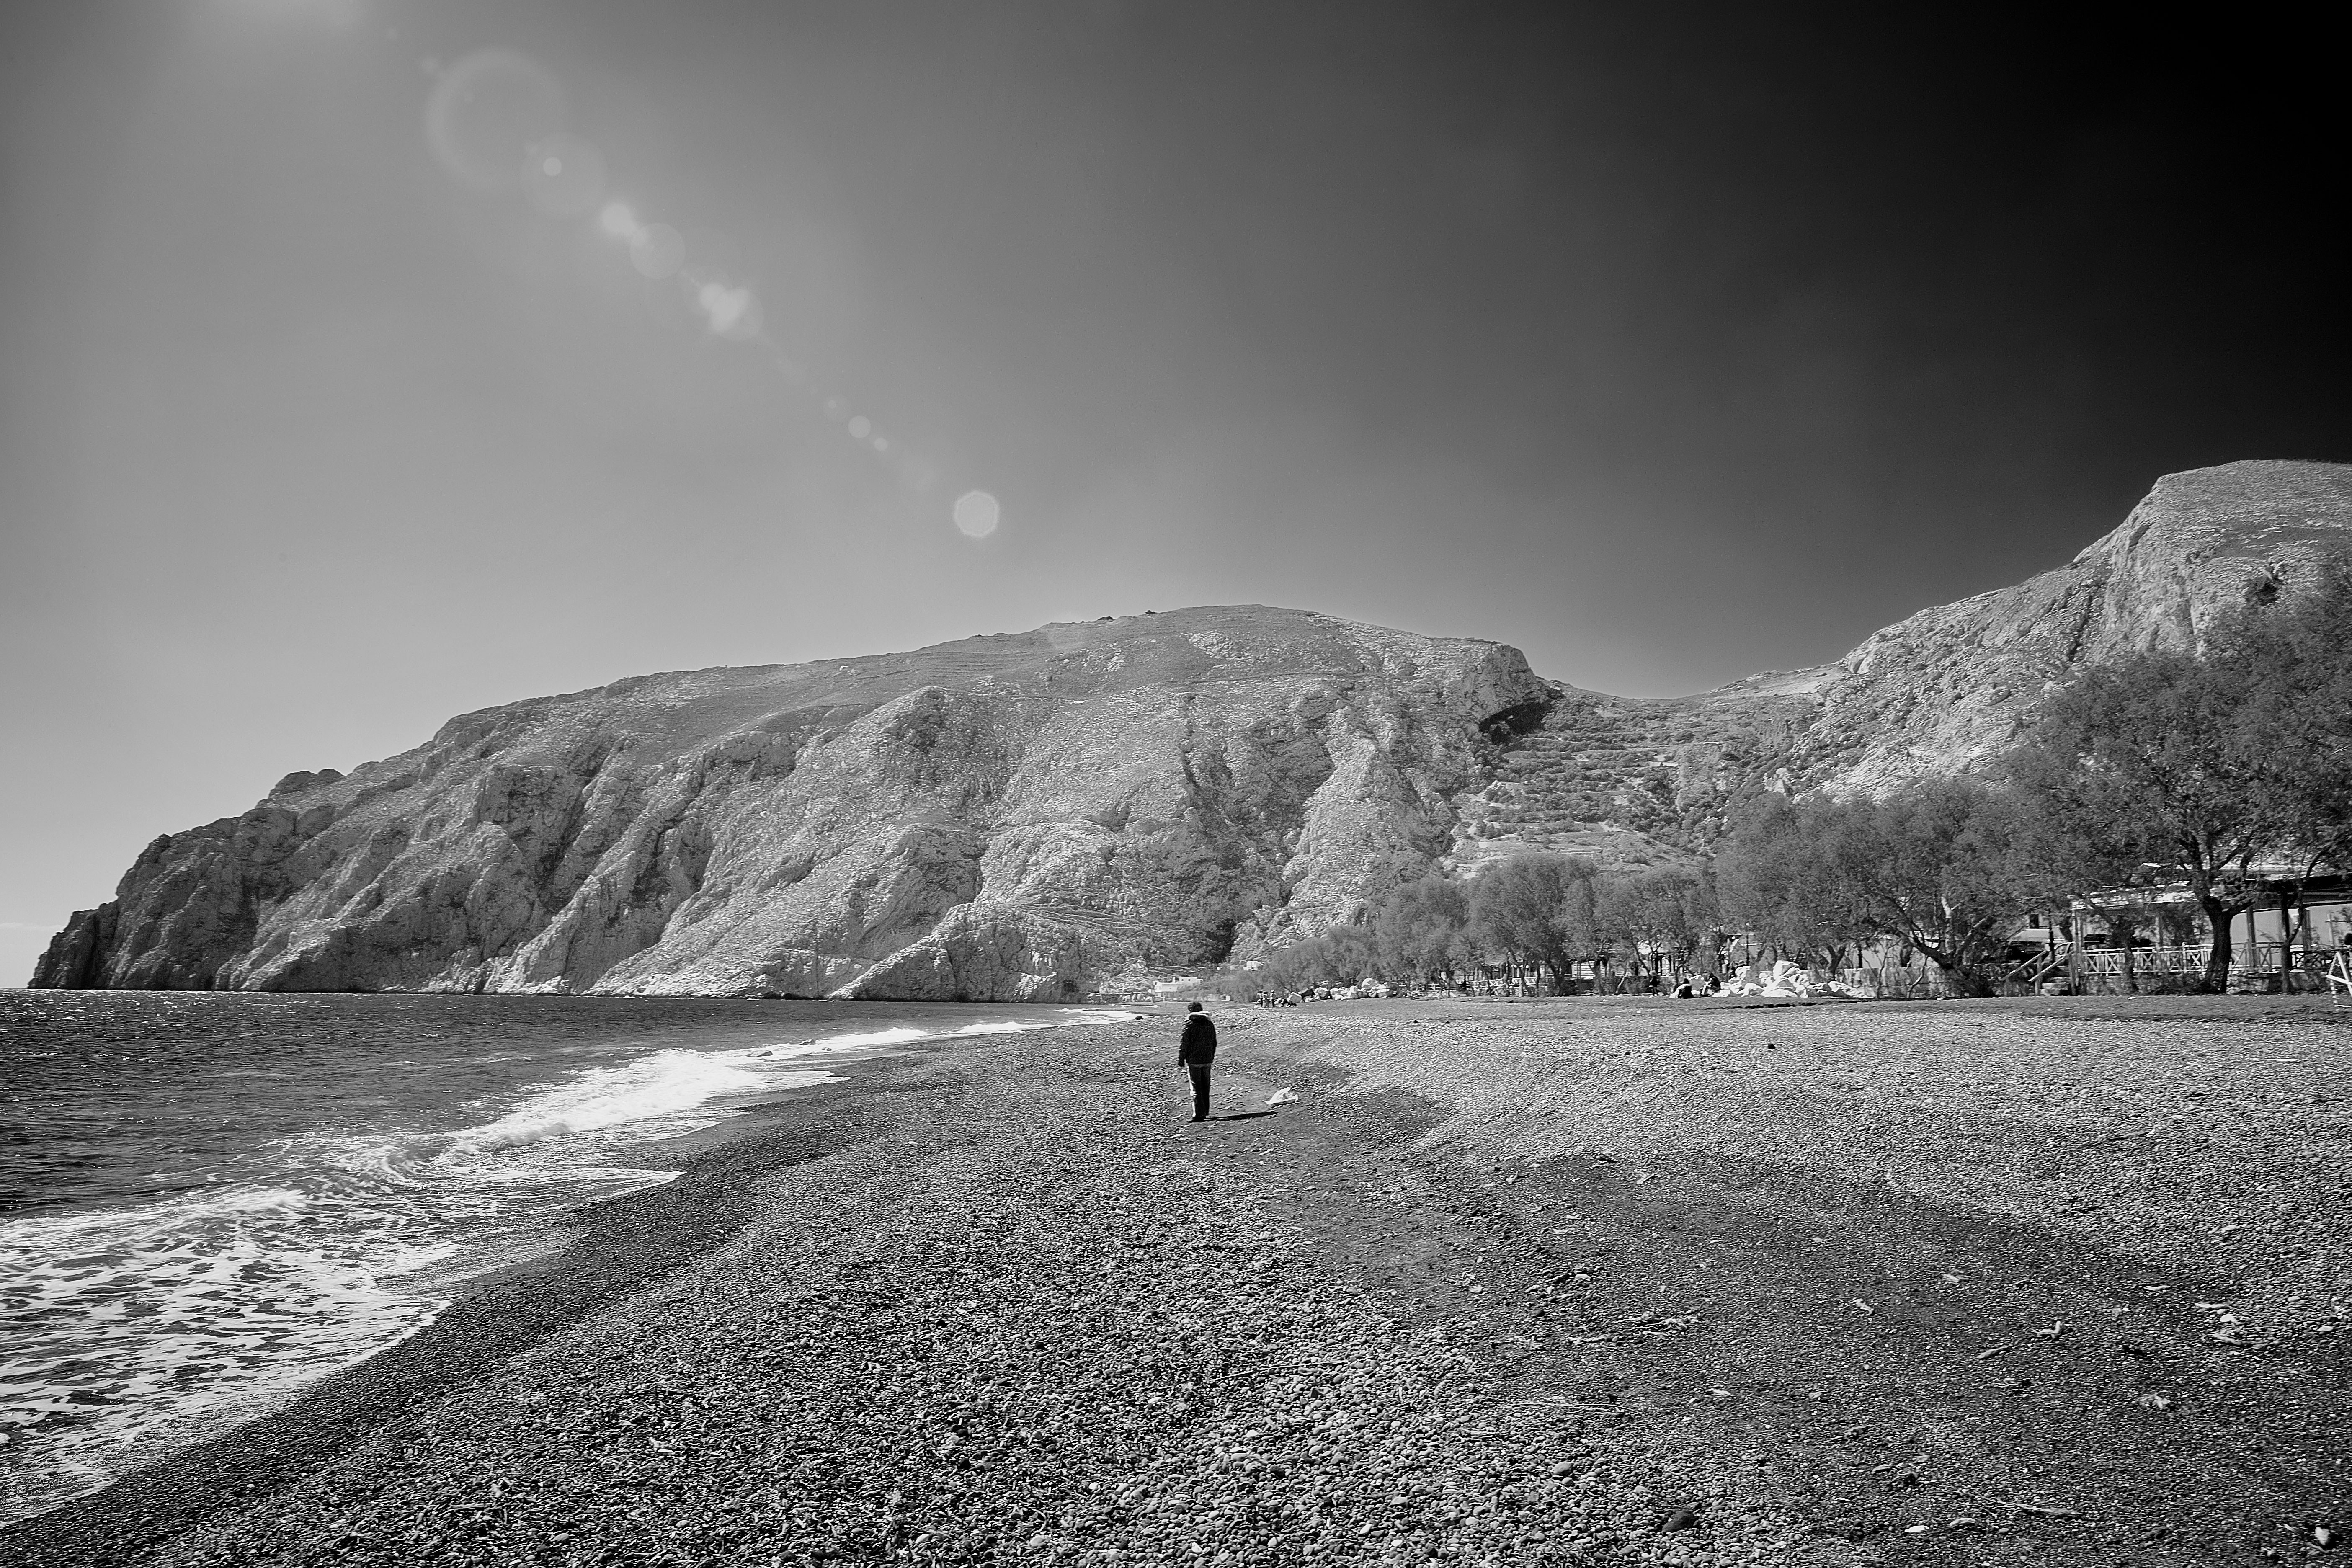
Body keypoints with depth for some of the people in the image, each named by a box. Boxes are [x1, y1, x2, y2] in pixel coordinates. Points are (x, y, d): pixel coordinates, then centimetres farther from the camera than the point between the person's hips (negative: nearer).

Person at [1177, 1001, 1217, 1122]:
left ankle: (1199, 1114, -2)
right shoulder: (1210, 1024, 6)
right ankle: (1204, 1113, 19)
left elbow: (1184, 1045, -11)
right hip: (1207, 1061, 5)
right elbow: (1214, 1043, 13)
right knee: (1205, 1087, 13)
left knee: (1196, 1088, 0)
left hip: (1194, 1061, -5)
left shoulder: (1189, 1025, -12)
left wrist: (1181, 1060, -3)